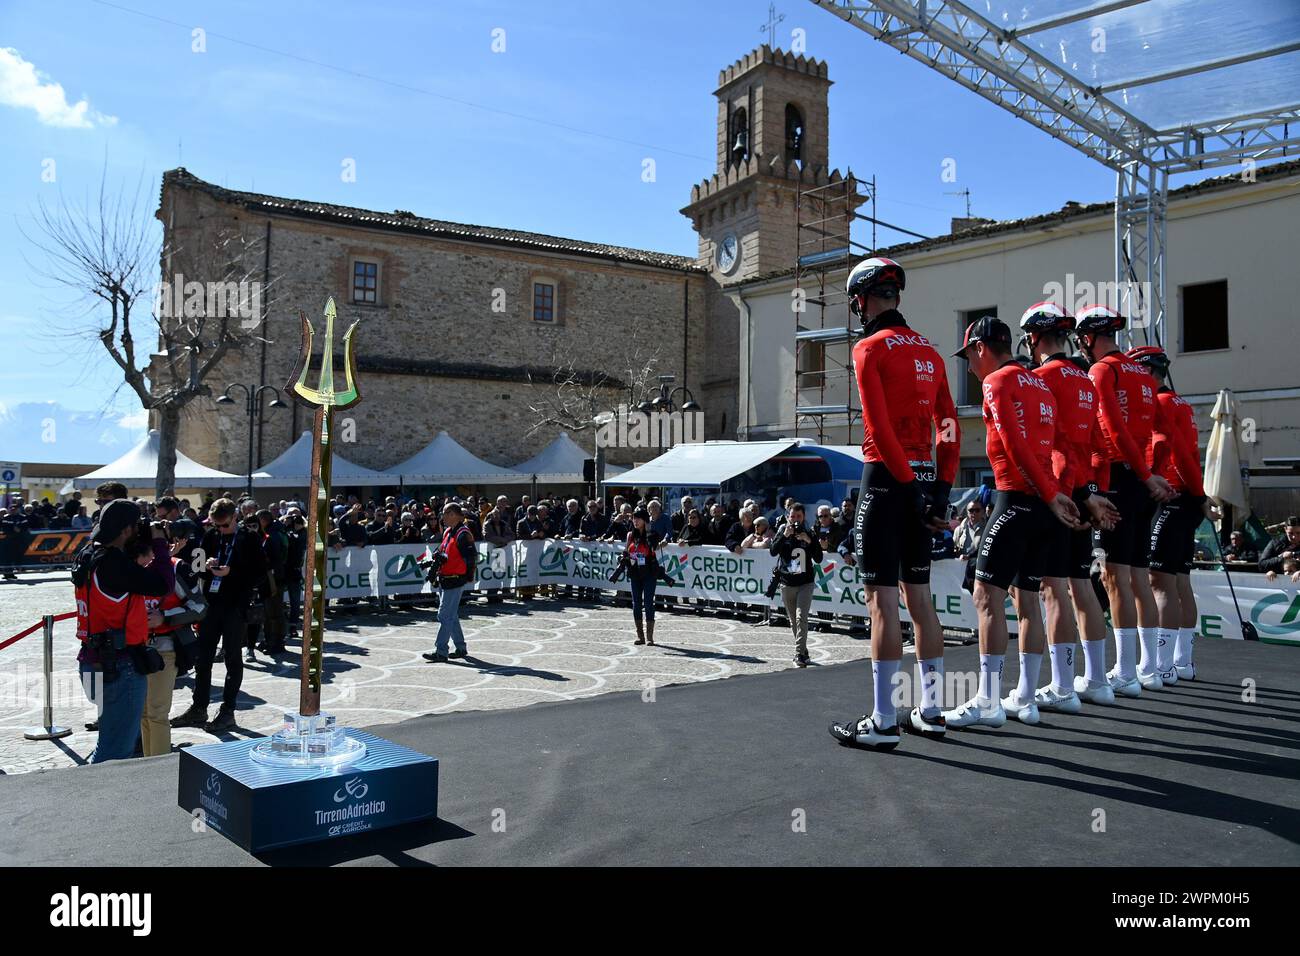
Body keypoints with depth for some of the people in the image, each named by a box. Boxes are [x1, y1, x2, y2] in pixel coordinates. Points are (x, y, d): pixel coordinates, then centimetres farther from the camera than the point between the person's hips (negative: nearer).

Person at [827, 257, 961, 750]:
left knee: (881, 599, -4)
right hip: (925, 475, 7)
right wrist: (941, 488, 7)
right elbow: (949, 427, 9)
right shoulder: (930, 352, 15)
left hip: (887, 475, -7)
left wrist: (907, 484, -14)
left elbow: (880, 426, -17)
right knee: (918, 595, 13)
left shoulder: (870, 348, -6)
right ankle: (930, 711, 21)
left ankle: (883, 722, 0)